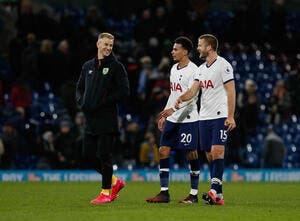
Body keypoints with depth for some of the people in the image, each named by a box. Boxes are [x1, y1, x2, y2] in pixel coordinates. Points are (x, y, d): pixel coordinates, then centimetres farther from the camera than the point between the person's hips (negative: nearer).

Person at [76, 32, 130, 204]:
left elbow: (124, 91, -9)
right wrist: (82, 102, 5)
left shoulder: (116, 66, -2)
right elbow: (80, 87, 25)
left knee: (104, 156, -6)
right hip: (90, 119, 6)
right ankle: (114, 182, 22)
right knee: (89, 155, 7)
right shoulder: (88, 66, 16)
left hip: (107, 119, -6)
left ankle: (106, 192, 2)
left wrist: (103, 103, -15)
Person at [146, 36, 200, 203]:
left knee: (192, 154, -2)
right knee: (163, 150, 1)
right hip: (172, 119, 8)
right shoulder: (174, 69, 15)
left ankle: (194, 194, 5)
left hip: (188, 119, -8)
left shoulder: (193, 70, -11)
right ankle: (164, 193, 2)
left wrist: (173, 108, -27)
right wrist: (164, 115, 21)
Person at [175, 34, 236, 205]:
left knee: (217, 151, -17)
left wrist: (230, 117, -16)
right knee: (209, 155, 5)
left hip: (220, 116, -8)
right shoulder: (201, 69, 17)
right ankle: (218, 196, 7)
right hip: (204, 117, 8)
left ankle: (214, 190, -23)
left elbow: (231, 91, -10)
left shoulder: (223, 65, -7)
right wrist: (181, 98, -11)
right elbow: (194, 90, 10)